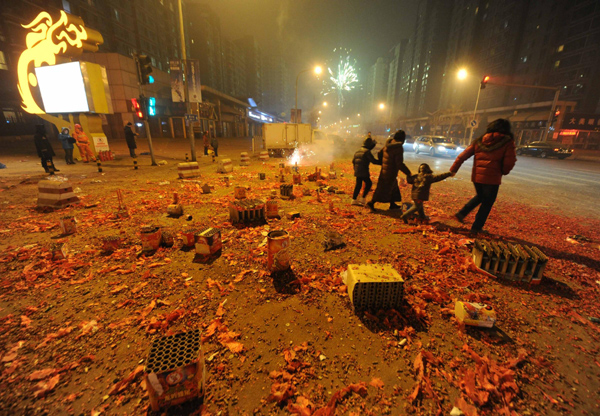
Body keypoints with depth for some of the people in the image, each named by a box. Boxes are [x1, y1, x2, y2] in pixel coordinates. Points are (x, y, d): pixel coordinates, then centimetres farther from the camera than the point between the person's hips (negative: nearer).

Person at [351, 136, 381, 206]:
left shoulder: (358, 151, 15)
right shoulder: (367, 151, -10)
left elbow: (353, 161, 22)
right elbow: (373, 161, -13)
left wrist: (355, 169, 31)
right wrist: (382, 162, -2)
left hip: (357, 171, 8)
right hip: (363, 172, -8)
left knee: (358, 184, 13)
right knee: (368, 183, 4)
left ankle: (354, 199, 15)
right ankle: (362, 199, 3)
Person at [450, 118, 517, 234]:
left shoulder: (479, 141, 5)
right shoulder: (507, 142, -4)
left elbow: (462, 156, 2)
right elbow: (509, 162, -9)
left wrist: (453, 170, 8)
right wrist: (503, 171, 11)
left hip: (476, 176, 4)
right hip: (492, 178, -4)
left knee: (480, 196, 28)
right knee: (487, 203, 11)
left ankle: (461, 213, 17)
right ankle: (476, 227, 15)